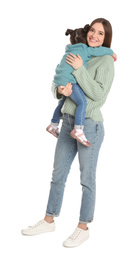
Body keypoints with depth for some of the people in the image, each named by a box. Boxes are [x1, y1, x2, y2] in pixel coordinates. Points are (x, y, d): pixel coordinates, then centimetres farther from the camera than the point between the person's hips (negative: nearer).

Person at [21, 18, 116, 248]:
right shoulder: (79, 58, 15)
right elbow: (56, 88, 12)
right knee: (58, 174, 13)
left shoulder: (106, 60, -5)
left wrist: (79, 70, -16)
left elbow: (98, 94, -15)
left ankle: (83, 228, 17)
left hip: (90, 125, -7)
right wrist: (61, 89, -11)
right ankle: (48, 221, 28)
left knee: (87, 178, 3)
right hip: (69, 123, 7)